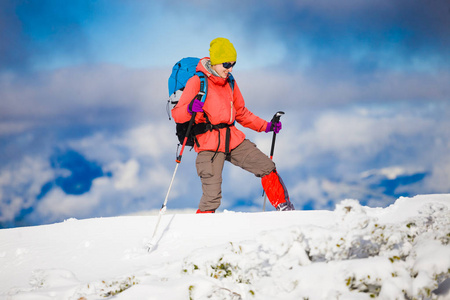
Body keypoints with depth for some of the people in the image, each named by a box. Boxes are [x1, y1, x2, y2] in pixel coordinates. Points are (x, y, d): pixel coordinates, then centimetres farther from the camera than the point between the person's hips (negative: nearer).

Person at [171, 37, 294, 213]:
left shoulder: (229, 83, 14)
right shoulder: (197, 82, -8)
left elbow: (241, 113, 25)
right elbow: (176, 114, -11)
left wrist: (267, 126, 17)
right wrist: (190, 109, -33)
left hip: (233, 139, 6)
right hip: (209, 145, -6)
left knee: (267, 167, 2)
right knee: (212, 197, -16)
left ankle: (285, 209, 16)